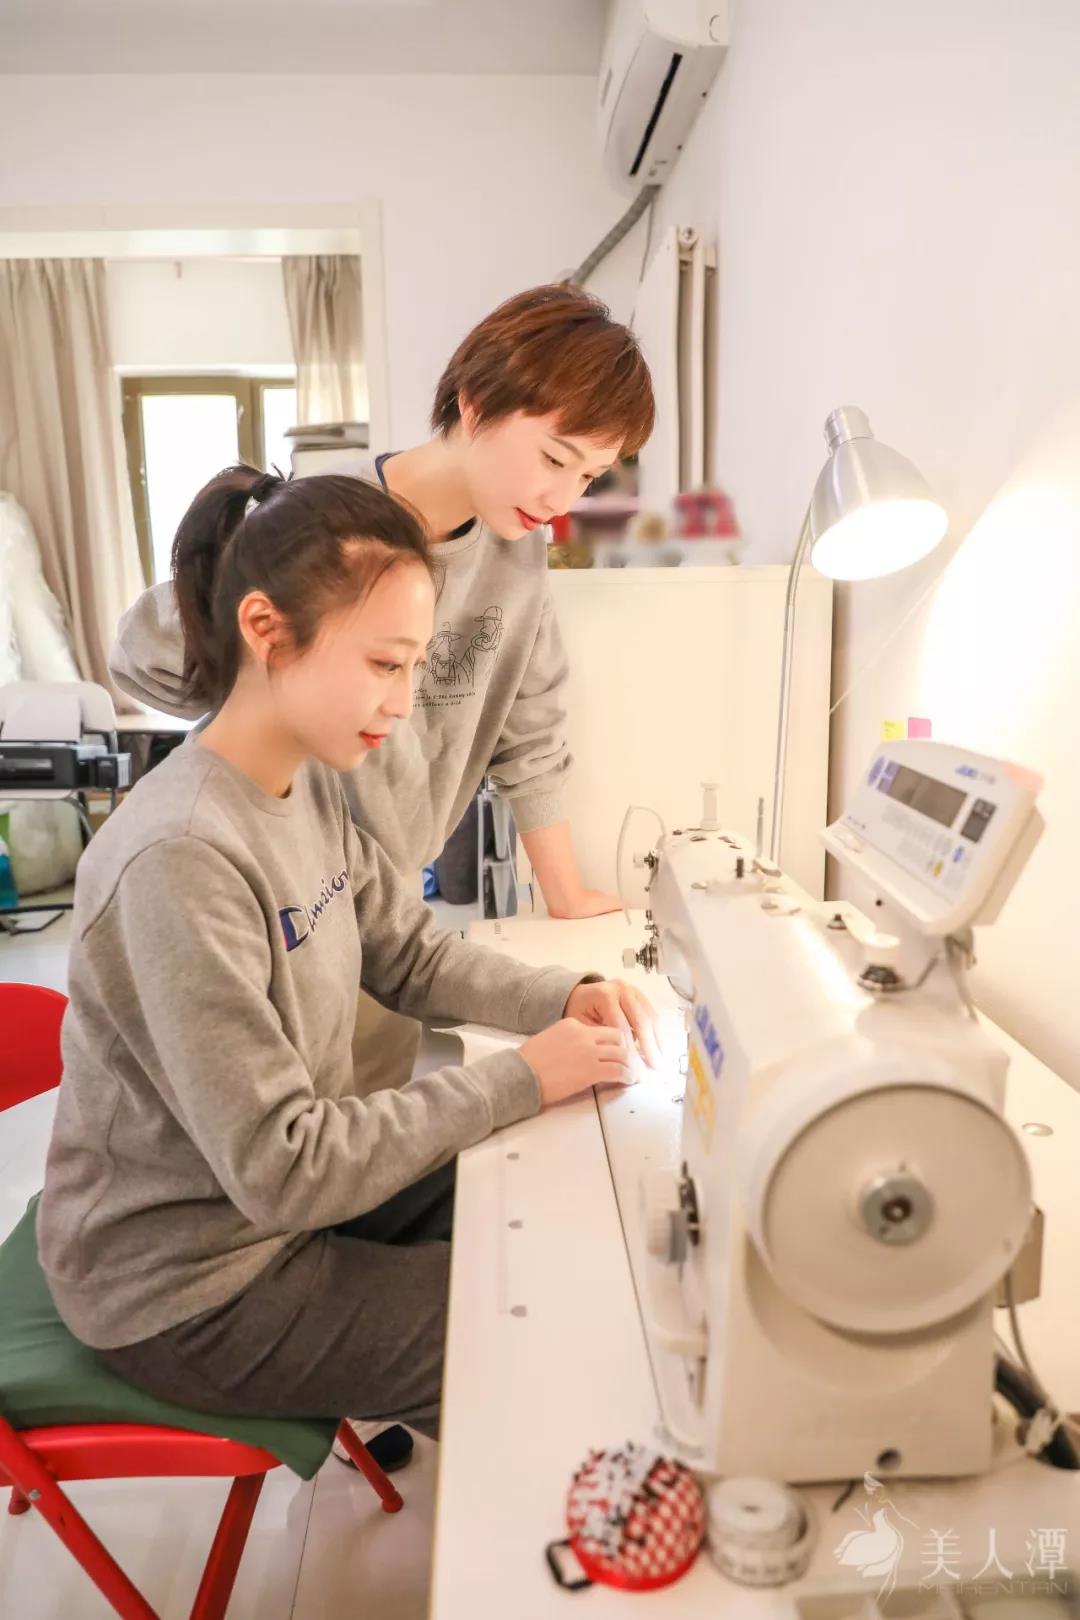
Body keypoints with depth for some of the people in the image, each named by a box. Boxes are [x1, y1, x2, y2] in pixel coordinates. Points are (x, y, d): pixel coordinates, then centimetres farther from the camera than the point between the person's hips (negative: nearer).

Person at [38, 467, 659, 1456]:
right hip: (191, 1287, -7)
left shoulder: (310, 786, -5)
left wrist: (562, 997, -12)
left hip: (295, 1184, 8)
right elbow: (279, 1168, -29)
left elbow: (411, 955, 4)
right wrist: (518, 1081, -24)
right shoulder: (179, 858, -32)